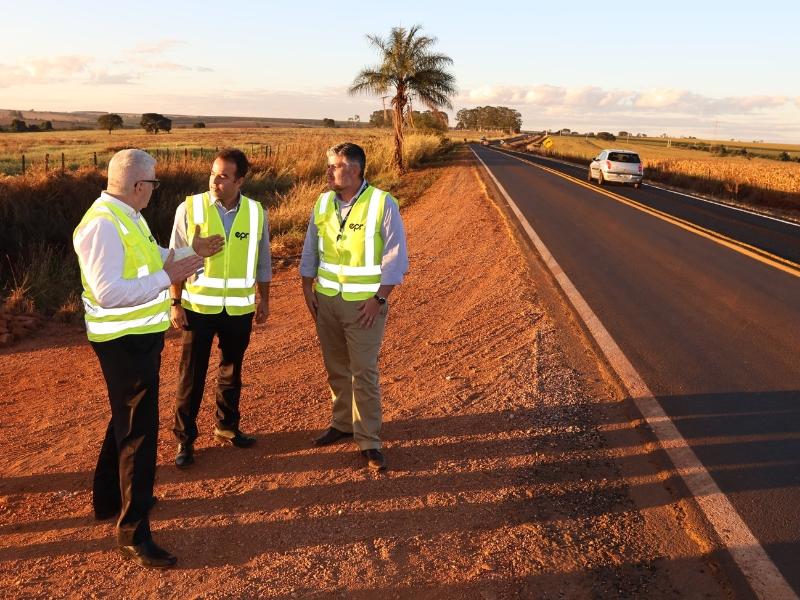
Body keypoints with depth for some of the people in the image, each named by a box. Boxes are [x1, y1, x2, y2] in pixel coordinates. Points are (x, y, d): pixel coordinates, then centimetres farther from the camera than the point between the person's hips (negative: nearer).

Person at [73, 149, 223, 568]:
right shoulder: (102, 225, -23)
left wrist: (192, 251, 16)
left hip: (140, 337, 11)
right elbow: (108, 293, -30)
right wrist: (166, 277, -27)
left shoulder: (128, 217, 9)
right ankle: (133, 533, 12)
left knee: (125, 421, 24)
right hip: (125, 342, -11)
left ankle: (108, 498, 45)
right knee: (138, 432, -2)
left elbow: (149, 261, 23)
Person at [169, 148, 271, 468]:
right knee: (192, 374, 5)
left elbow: (262, 261, 8)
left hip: (239, 308, 2)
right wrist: (175, 303, -6)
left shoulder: (256, 213, -2)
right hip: (199, 306, -2)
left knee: (232, 370, 16)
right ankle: (185, 438, 20)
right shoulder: (189, 208, -9)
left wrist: (264, 299, 10)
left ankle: (227, 426, 35)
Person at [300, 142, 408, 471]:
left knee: (364, 372, -1)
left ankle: (368, 440, 10)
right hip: (326, 299, 5)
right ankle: (342, 422, 33)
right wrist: (308, 288, 5)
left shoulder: (382, 204, -12)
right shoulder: (323, 203, 3)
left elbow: (395, 257, -11)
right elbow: (310, 250, 12)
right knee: (336, 368, 15)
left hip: (364, 304, -5)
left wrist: (378, 298, -14)